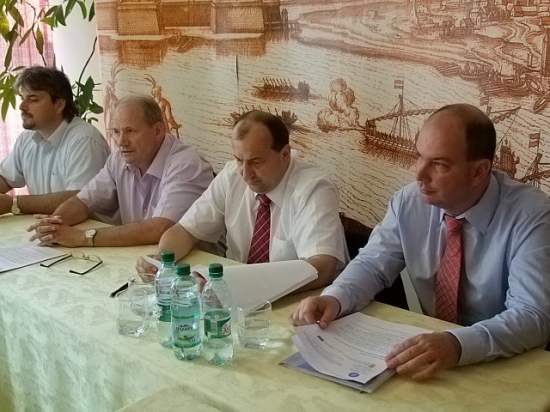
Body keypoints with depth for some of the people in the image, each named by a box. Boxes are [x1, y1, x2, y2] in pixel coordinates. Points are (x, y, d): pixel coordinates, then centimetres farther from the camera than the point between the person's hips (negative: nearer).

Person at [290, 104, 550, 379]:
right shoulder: (409, 202, -5)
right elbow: (372, 265, 1)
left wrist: (458, 344, -41)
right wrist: (333, 298, -20)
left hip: (507, 367, -1)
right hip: (432, 347, 2)